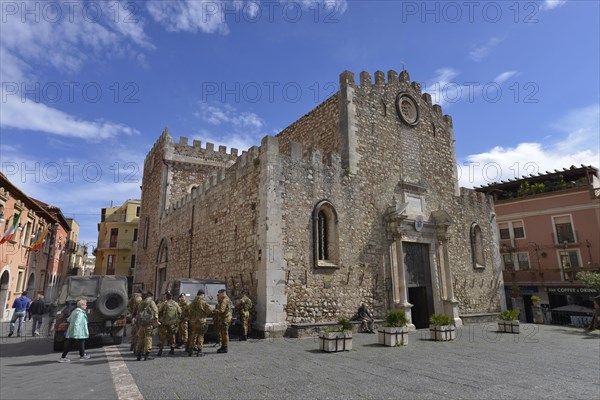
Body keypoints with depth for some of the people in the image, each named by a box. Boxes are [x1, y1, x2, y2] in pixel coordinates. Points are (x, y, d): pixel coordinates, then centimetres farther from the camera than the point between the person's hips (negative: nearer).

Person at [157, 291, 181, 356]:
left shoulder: (164, 303, -8)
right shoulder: (175, 304, 2)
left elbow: (159, 312, -4)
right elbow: (179, 312, 7)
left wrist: (159, 319, 12)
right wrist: (177, 319, 20)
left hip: (164, 322, -3)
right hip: (173, 322, 3)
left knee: (162, 336, 4)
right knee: (172, 335, 16)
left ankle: (160, 350, 0)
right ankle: (172, 349, 18)